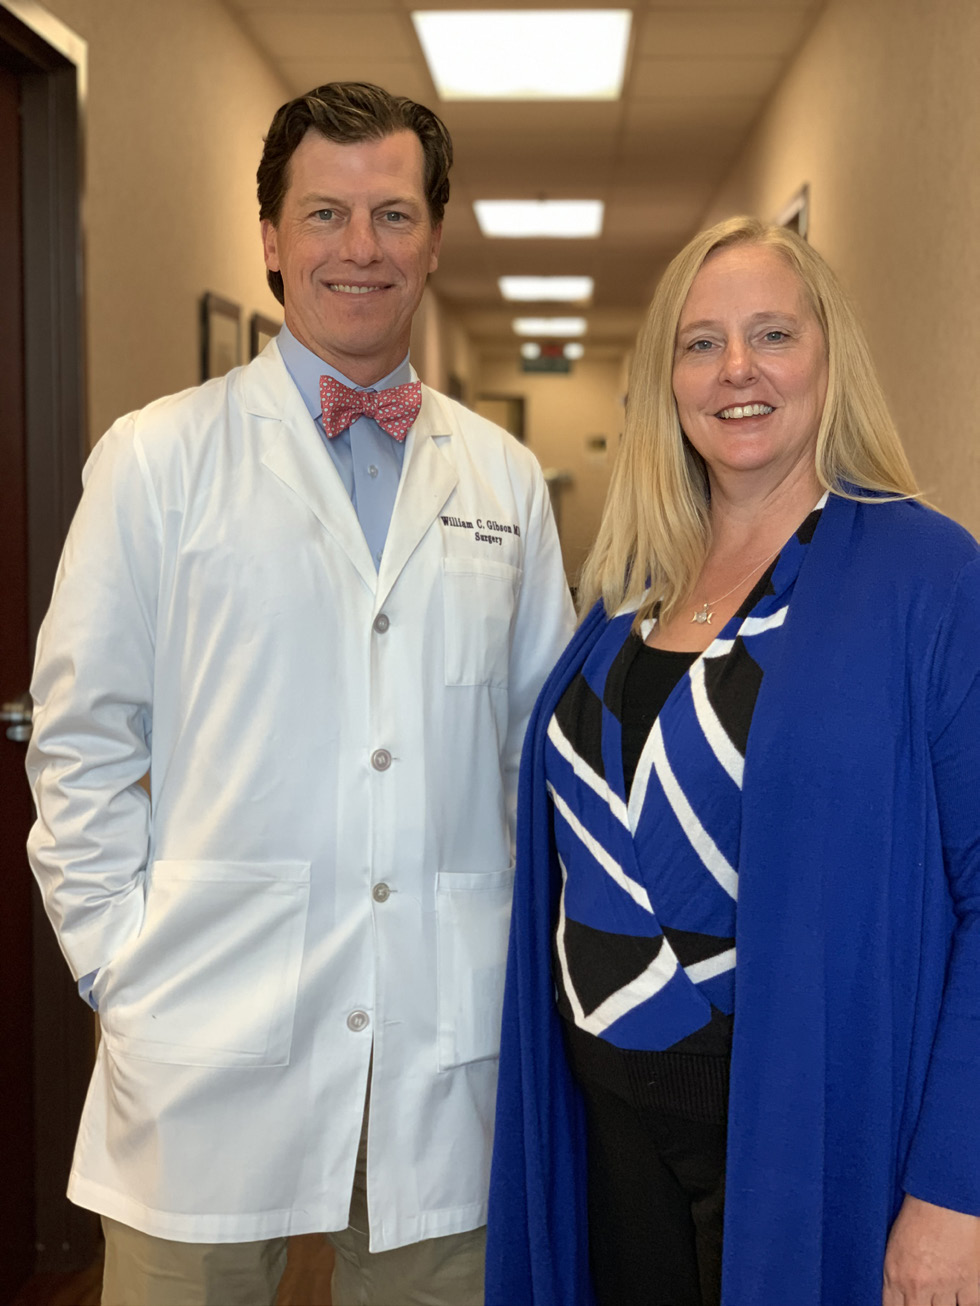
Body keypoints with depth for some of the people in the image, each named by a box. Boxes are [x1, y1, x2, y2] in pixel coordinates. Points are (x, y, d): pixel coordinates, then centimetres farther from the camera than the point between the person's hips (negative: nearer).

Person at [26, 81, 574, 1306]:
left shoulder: (503, 477, 9)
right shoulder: (156, 458, 0)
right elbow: (79, 744, 1)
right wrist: (118, 964, -4)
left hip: (449, 1050, 3)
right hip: (207, 1044, -2)